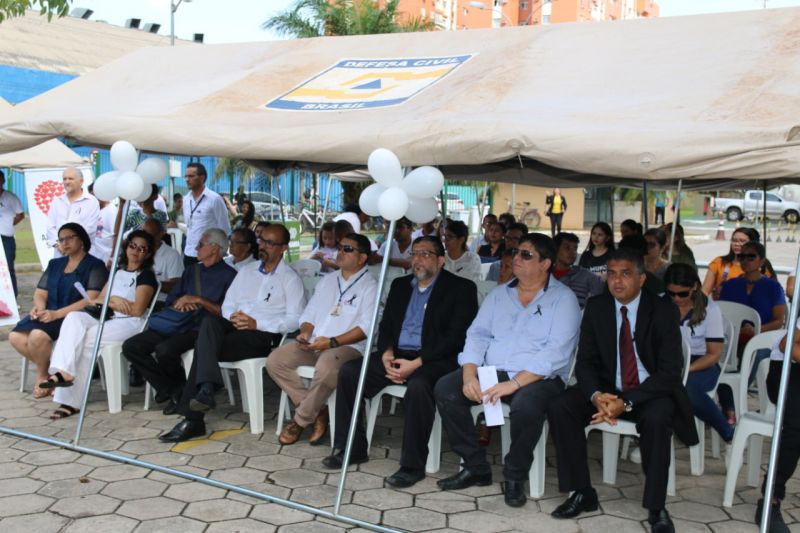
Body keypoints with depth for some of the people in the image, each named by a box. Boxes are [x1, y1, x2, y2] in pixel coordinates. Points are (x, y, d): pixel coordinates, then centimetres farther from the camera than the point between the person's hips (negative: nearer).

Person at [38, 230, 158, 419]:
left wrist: (108, 302, 1)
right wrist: (114, 301, -4)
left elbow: (137, 310, -9)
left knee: (88, 338, -26)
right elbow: (96, 300, 18)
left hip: (131, 324, -6)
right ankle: (64, 371, -30)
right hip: (108, 319, 6)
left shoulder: (146, 276, 3)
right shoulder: (117, 273, 24)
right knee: (74, 317, -20)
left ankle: (71, 400, -19)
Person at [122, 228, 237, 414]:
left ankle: (179, 389, -4)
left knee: (165, 349, -33)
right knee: (131, 346, -9)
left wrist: (199, 300, -14)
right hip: (176, 325, 8)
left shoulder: (228, 275, 1)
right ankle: (169, 390, -5)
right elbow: (170, 300, 21)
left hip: (200, 329, -8)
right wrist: (181, 302, -2)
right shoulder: (191, 271, 24)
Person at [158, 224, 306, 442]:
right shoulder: (246, 271, 24)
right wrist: (232, 316, -4)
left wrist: (256, 323, -15)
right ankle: (206, 388, -37)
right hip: (234, 327, 5)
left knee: (203, 346, -26)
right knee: (210, 320, -29)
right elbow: (227, 305, 21)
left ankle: (192, 420, -26)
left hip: (263, 336, -5)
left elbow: (295, 319, -6)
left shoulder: (290, 278, 5)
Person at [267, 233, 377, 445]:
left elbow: (367, 326, -12)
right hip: (313, 344, 7)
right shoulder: (327, 280, 21)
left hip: (348, 346, -7)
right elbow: (310, 313, 22)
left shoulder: (369, 286, 0)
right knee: (275, 361, -14)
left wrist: (332, 342, -19)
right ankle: (318, 412, -8)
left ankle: (301, 419, -12)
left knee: (325, 369, -38)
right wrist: (306, 332, -1)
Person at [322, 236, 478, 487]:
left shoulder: (461, 288, -1)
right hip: (396, 355, 6)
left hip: (434, 360, -6)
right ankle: (352, 448, 0)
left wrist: (417, 363, -19)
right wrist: (386, 353, -5)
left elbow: (456, 336, -11)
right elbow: (385, 325, 18)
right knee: (348, 370, -12)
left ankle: (413, 465, -22)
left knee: (418, 385, -37)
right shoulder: (400, 285, 19)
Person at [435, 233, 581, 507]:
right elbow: (477, 334, 8)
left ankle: (515, 477, -9)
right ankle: (475, 467, -2)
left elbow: (556, 352, -15)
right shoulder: (499, 294, 15)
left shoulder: (563, 299, -2)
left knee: (526, 405, -37)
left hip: (539, 378, -5)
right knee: (445, 389, -17)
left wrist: (514, 383, -24)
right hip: (491, 372, 5)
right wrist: (469, 375, -11)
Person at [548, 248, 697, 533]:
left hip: (651, 391, -3)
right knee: (560, 408, -20)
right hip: (607, 387, 4)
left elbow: (670, 370, -16)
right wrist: (596, 395, -23)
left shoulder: (664, 310, -12)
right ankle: (582, 493, -7)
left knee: (656, 418, -36)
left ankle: (656, 507, -17)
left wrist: (627, 402, -29)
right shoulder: (596, 307, -1)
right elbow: (585, 361, 0)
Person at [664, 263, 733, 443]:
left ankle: (729, 434, -13)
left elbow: (714, 354, -4)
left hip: (701, 364, -1)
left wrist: (686, 370, -20)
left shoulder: (709, 309, -4)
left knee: (687, 386, -38)